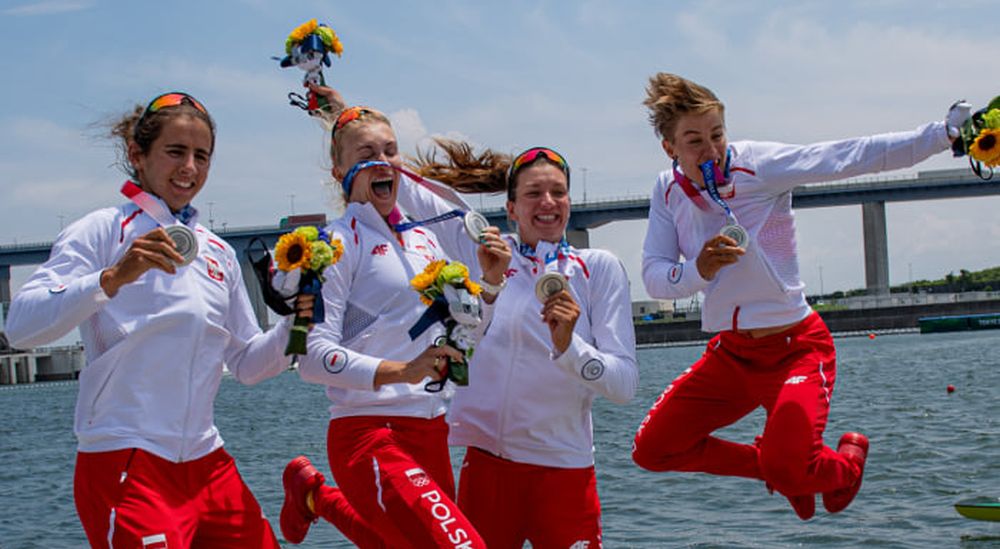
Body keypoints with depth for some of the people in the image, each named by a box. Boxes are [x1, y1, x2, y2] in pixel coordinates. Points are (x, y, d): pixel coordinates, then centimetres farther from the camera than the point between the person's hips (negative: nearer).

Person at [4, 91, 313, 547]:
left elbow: (246, 363, 18)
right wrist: (113, 278, -29)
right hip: (125, 464, -6)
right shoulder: (104, 230, -4)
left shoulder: (219, 253, 15)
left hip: (207, 465, 6)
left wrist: (292, 325, 0)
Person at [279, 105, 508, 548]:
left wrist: (490, 281, 5)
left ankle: (318, 497, 36)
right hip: (370, 434, -7)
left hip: (431, 433, 7)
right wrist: (399, 371, -29)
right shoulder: (340, 241, -6)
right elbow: (314, 356, -16)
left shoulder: (425, 239, 13)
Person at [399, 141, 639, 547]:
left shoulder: (599, 268, 0)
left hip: (563, 473, -1)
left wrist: (568, 346, -23)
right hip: (486, 465, 2)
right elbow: (403, 189, 13)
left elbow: (625, 385, -7)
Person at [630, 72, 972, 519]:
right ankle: (774, 464, 22)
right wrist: (699, 270, -28)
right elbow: (653, 277, -6)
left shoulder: (758, 164, -14)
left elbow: (853, 156, -21)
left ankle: (848, 459, 17)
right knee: (652, 450, 2)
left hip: (795, 347, -5)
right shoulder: (668, 191, -1)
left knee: (787, 472, -21)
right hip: (730, 352, 6)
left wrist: (946, 131, -29)